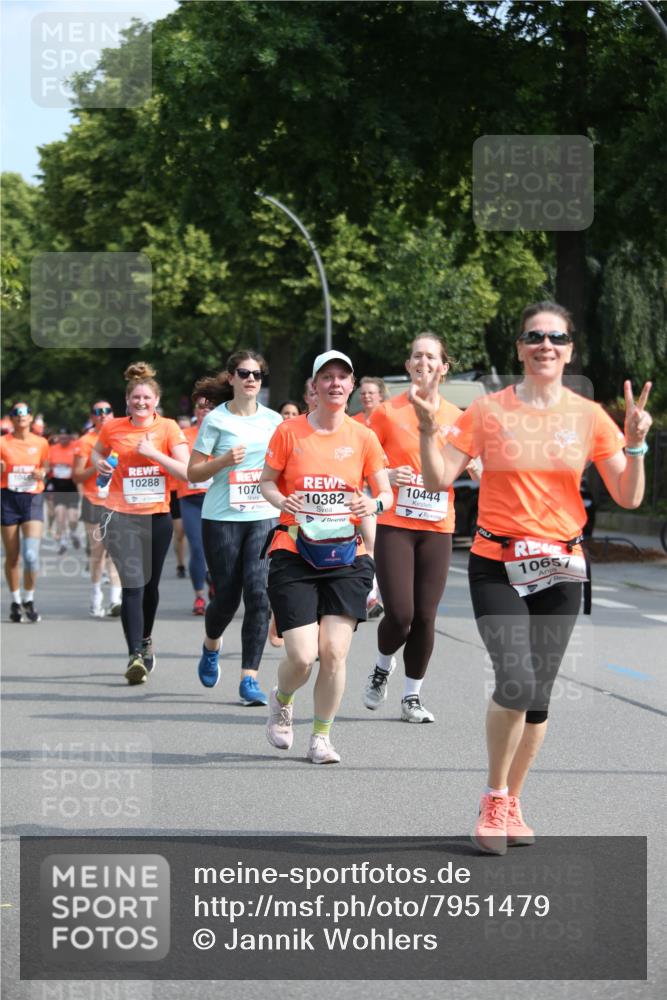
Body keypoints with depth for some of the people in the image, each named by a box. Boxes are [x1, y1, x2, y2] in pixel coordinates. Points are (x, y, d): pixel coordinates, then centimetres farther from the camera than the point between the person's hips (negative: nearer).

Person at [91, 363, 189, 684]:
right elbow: (97, 452, 20)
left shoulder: (168, 428, -3)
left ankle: (145, 640, 38)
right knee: (133, 585, -15)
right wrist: (99, 463, -2)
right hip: (123, 516, -1)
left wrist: (153, 453, -19)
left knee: (151, 584, 15)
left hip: (158, 516, 1)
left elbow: (186, 471, -10)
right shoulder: (113, 428, 0)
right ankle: (135, 655, -18)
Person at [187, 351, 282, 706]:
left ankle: (249, 678, -9)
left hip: (264, 517, 2)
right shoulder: (216, 420, -2)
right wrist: (224, 461, -16)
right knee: (226, 595, 4)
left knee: (258, 593, -13)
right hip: (221, 518, -2)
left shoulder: (273, 420, 8)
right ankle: (211, 646, 39)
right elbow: (193, 473, 0)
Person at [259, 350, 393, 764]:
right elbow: (267, 481, 9)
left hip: (347, 558, 1)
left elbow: (386, 493, 7)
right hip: (294, 556, -1)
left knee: (335, 652, -8)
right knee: (302, 656, -9)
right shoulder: (289, 433, 0)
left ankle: (321, 737, 12)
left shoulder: (363, 437, 3)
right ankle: (282, 700, 27)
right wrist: (282, 501, -14)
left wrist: (374, 504, -17)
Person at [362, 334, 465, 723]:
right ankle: (383, 668, 21)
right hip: (394, 525, -2)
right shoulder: (387, 412, 0)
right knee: (400, 614, -11)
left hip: (437, 528, 3)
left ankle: (413, 696, 15)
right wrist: (387, 476, -15)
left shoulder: (455, 417, 8)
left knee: (426, 616, 1)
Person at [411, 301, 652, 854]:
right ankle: (494, 799, 2)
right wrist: (428, 427, -17)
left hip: (560, 569, 2)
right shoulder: (488, 411, -1)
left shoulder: (589, 416, 3)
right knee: (516, 681, -19)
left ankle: (512, 801, 25)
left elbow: (628, 497, 1)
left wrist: (635, 444, -13)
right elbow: (440, 479, -3)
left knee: (538, 693, 5)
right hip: (496, 566, -2)